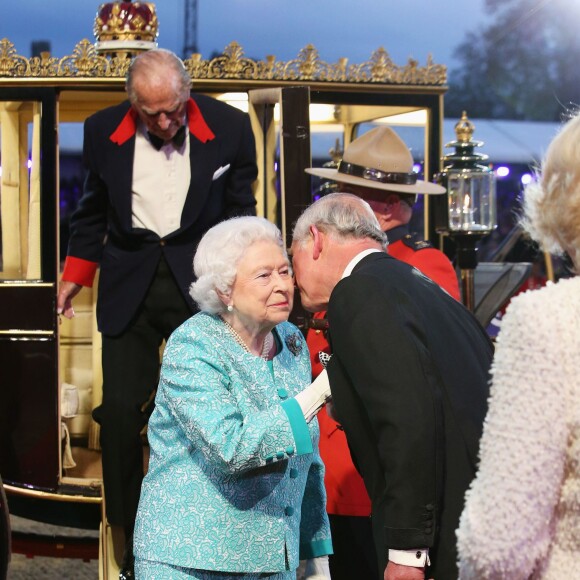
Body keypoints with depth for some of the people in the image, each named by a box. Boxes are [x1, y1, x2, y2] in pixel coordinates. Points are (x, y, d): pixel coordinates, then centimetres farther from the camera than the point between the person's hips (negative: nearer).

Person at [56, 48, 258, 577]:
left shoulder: (228, 128, -6)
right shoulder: (104, 131, -2)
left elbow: (239, 211, 6)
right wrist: (75, 274, 8)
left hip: (200, 279, -1)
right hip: (129, 283, 1)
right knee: (120, 410, -3)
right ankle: (131, 536, 12)